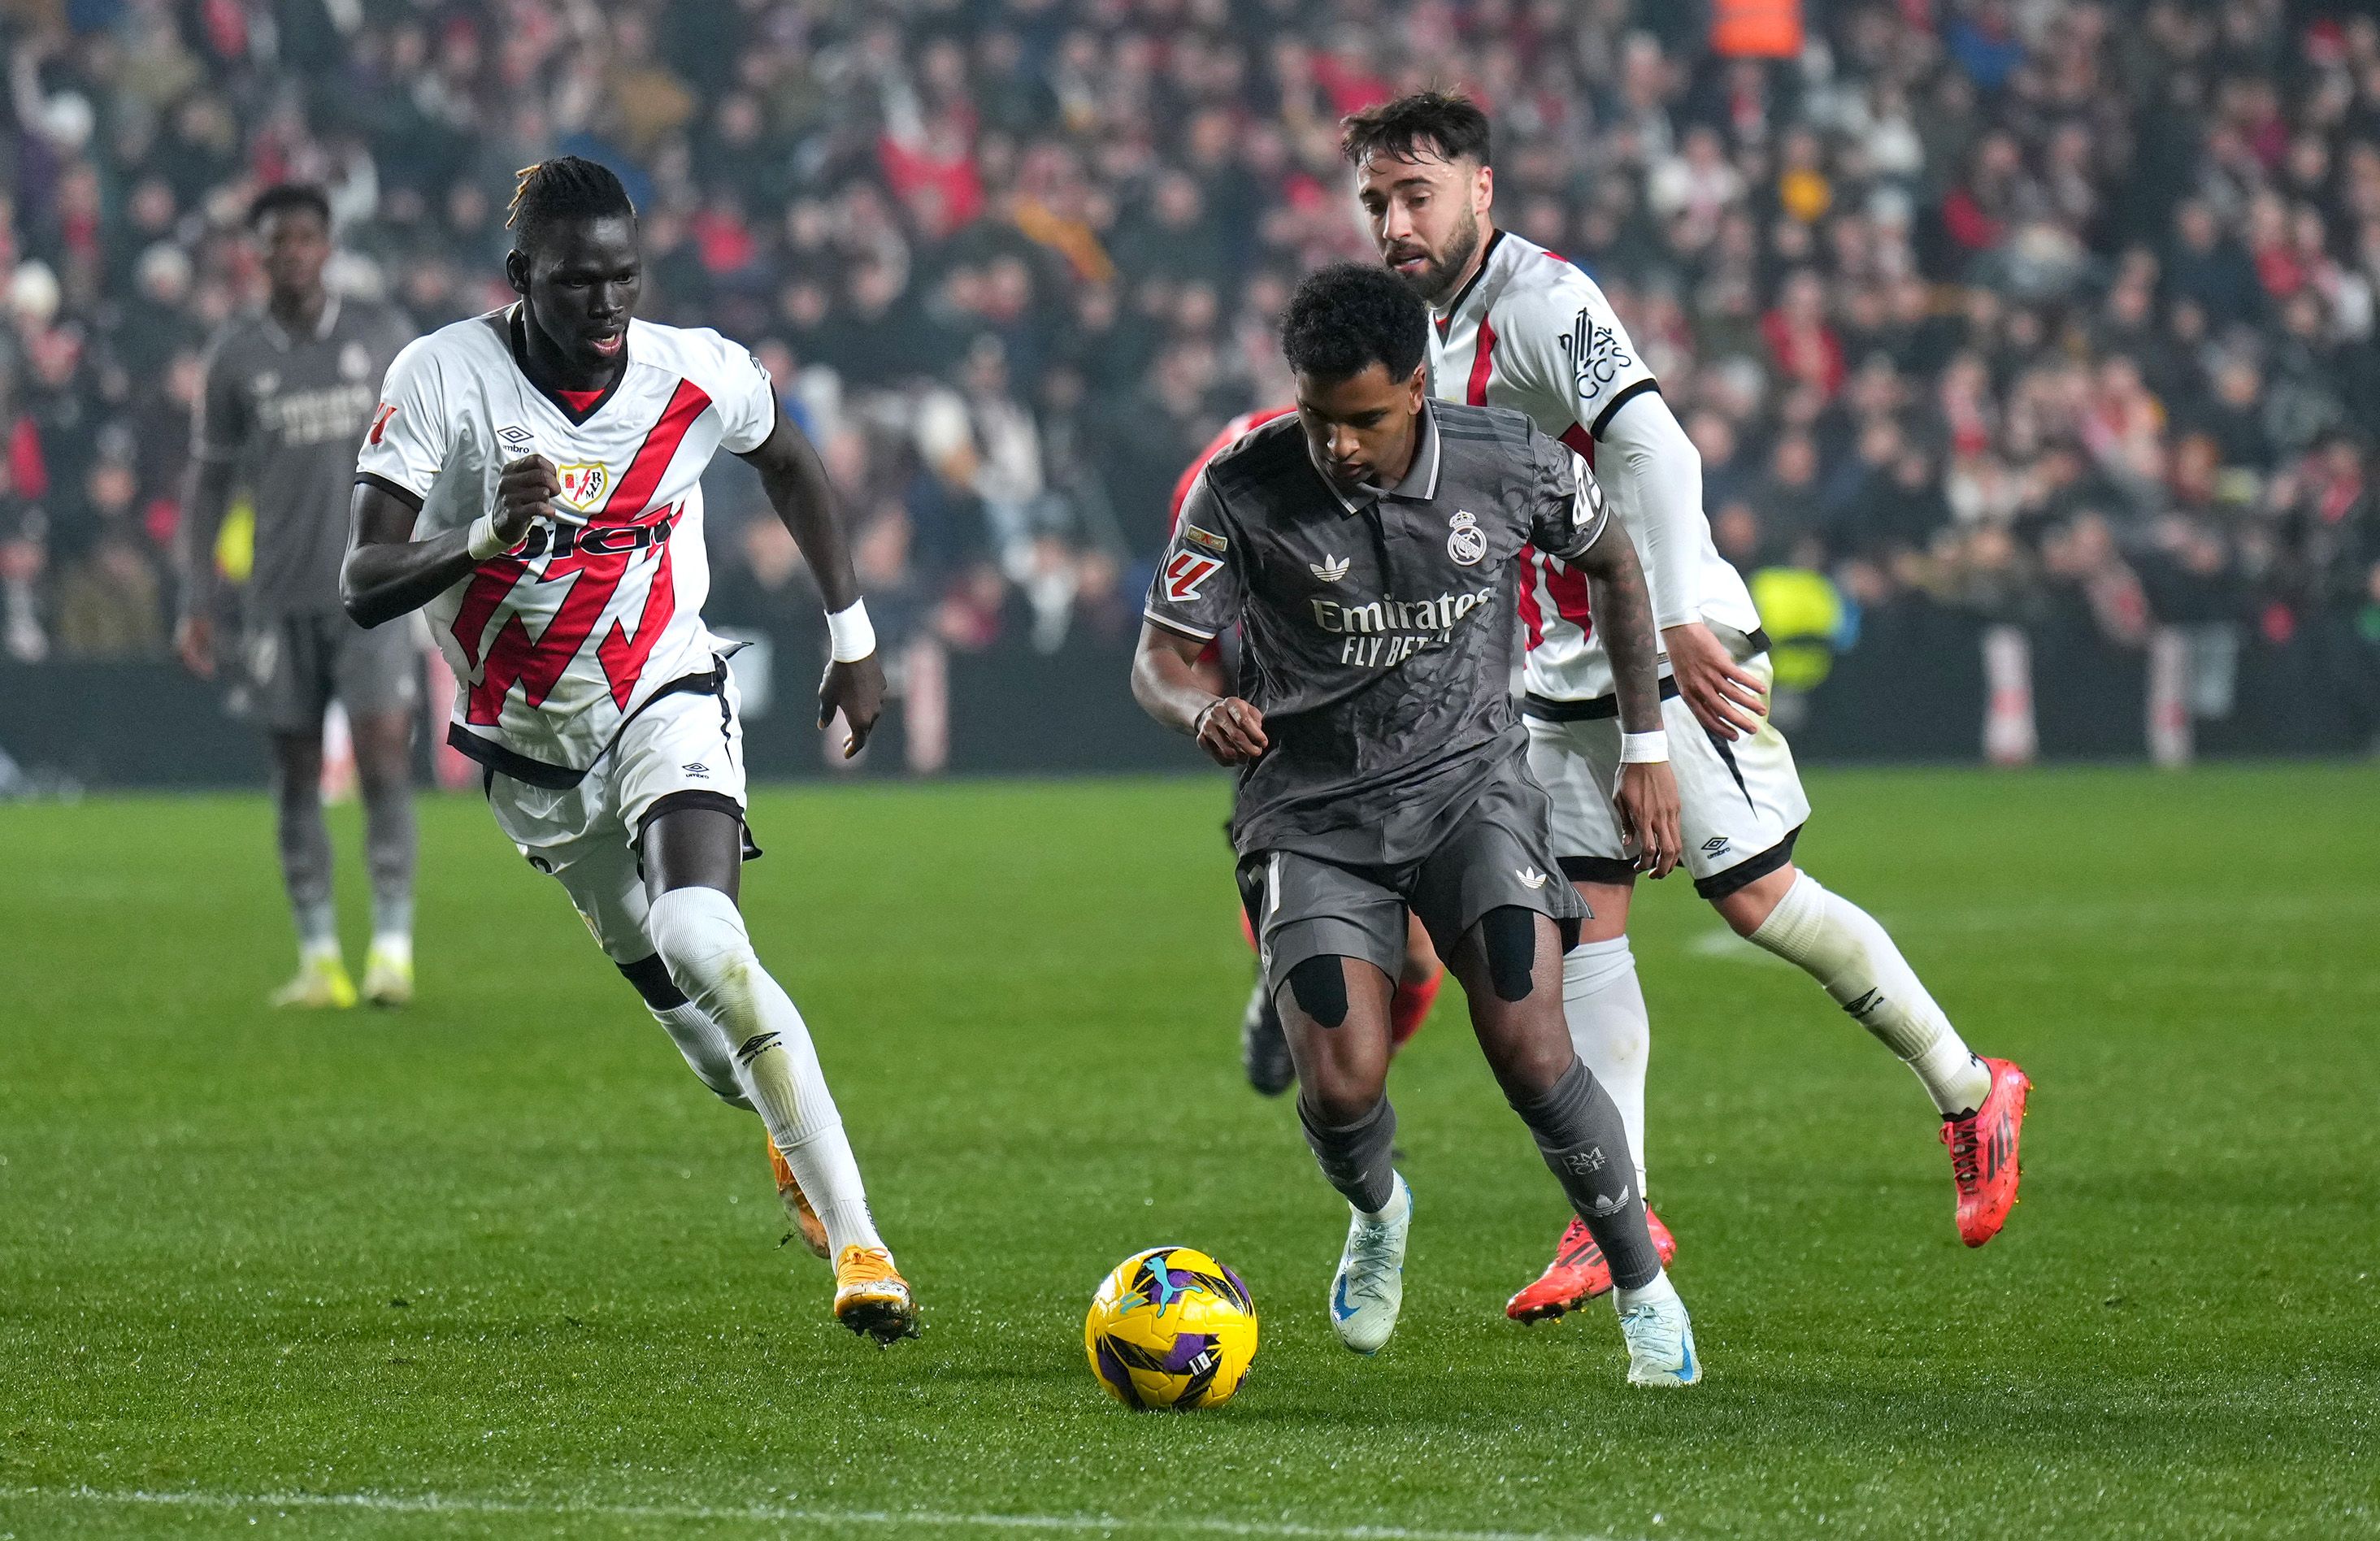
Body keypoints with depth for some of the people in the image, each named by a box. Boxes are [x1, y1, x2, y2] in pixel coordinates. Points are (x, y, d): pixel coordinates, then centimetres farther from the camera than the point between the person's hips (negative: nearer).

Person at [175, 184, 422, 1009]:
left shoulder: (382, 331, 4)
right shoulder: (235, 354, 5)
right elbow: (208, 479, 9)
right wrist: (196, 604, 4)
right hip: (281, 594, 1)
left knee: (383, 755, -12)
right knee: (296, 773, 3)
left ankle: (393, 947, -9)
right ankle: (318, 958, 9)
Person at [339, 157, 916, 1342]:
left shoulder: (699, 377, -13)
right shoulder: (445, 377, -18)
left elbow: (789, 465, 12)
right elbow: (364, 586, -21)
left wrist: (852, 636, 14)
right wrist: (485, 536, -39)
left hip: (667, 699, -2)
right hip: (531, 745, 2)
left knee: (702, 946, -26)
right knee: (678, 1001, 11)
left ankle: (855, 1238, -26)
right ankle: (795, 1135, 43)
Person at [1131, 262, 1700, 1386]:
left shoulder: (1513, 466, -10)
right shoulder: (1244, 491, -13)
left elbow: (1612, 567, 11)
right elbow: (1159, 659, -7)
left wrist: (1646, 749, 10)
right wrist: (1204, 712, -31)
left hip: (1471, 785, 0)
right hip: (1313, 812, 0)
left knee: (1531, 1057, -19)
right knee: (1341, 1087, -16)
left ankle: (1643, 1286, 4)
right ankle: (1376, 1215, 23)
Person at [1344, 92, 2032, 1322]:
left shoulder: (1543, 300, -18)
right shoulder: (1431, 333, 10)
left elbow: (1650, 450, -30)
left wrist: (1680, 623, -38)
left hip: (1675, 651, -9)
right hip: (1564, 673, 9)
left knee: (1756, 898, -7)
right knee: (1583, 922, 3)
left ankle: (1969, 1094, 10)